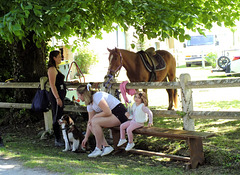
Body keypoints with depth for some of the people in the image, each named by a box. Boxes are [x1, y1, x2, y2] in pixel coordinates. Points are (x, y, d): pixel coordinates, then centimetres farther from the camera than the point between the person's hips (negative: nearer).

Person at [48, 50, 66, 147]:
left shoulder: (55, 68, 19)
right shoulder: (52, 69, -13)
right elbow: (52, 85, -19)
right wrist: (57, 98, -23)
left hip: (59, 95, 10)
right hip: (56, 95, -10)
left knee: (59, 117, 12)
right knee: (57, 118, -7)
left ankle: (59, 139, 17)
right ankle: (58, 140, -4)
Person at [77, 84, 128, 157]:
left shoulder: (97, 97, -20)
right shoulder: (89, 104, 9)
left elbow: (108, 112, -25)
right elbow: (90, 121, 15)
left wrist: (95, 116, -11)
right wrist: (86, 137, 17)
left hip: (120, 115, -10)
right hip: (112, 114, 10)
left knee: (95, 122, -24)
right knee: (91, 125, -3)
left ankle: (99, 148, -13)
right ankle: (106, 146, -6)